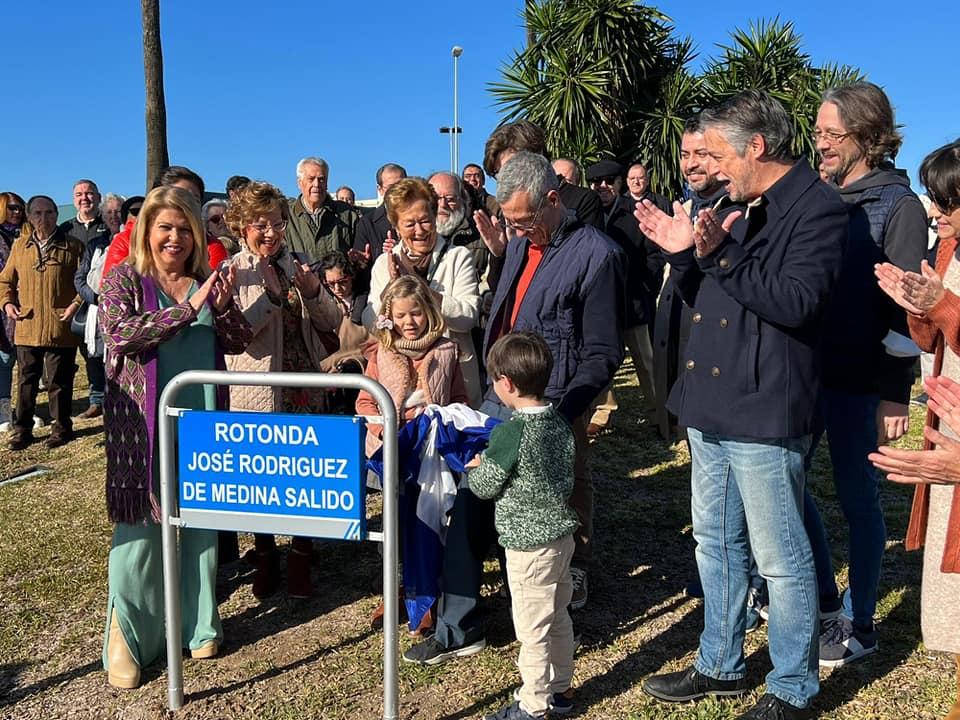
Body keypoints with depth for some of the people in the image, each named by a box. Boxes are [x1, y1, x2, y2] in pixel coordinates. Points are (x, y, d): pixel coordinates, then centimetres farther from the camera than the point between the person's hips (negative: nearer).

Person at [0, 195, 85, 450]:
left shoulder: (73, 246, 0)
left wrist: (77, 303, -12)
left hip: (61, 328, -3)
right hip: (26, 327, 3)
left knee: (59, 381, 5)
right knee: (27, 380, 10)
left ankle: (61, 427, 18)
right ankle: (22, 429, 19)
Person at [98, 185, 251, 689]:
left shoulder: (205, 280, 10)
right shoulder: (124, 279, -1)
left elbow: (239, 342, 7)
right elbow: (118, 331, -19)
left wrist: (222, 305, -12)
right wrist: (188, 307, -24)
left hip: (204, 419, 4)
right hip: (143, 423, -4)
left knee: (203, 524, 10)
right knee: (140, 529, 1)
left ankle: (198, 625, 25)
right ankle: (128, 640, 16)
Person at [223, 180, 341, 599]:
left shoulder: (297, 265, 9)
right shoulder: (232, 273, -3)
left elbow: (332, 323, 7)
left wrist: (313, 292, -11)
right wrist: (271, 295, -24)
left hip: (306, 388, 3)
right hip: (257, 391, -3)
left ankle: (300, 558, 22)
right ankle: (265, 558, 28)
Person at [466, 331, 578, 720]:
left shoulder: (510, 433, -22)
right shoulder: (559, 423, 1)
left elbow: (484, 486, -13)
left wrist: (474, 468, 9)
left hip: (528, 543, -8)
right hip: (561, 535, 8)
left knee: (532, 629, 5)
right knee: (558, 618, 20)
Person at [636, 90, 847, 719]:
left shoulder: (817, 208, -10)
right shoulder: (740, 208, 16)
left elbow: (796, 300, -23)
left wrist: (721, 255, -24)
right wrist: (683, 254, 2)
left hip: (765, 416, -9)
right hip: (712, 409, 9)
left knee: (781, 560, 4)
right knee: (716, 544, 18)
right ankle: (720, 666, 34)